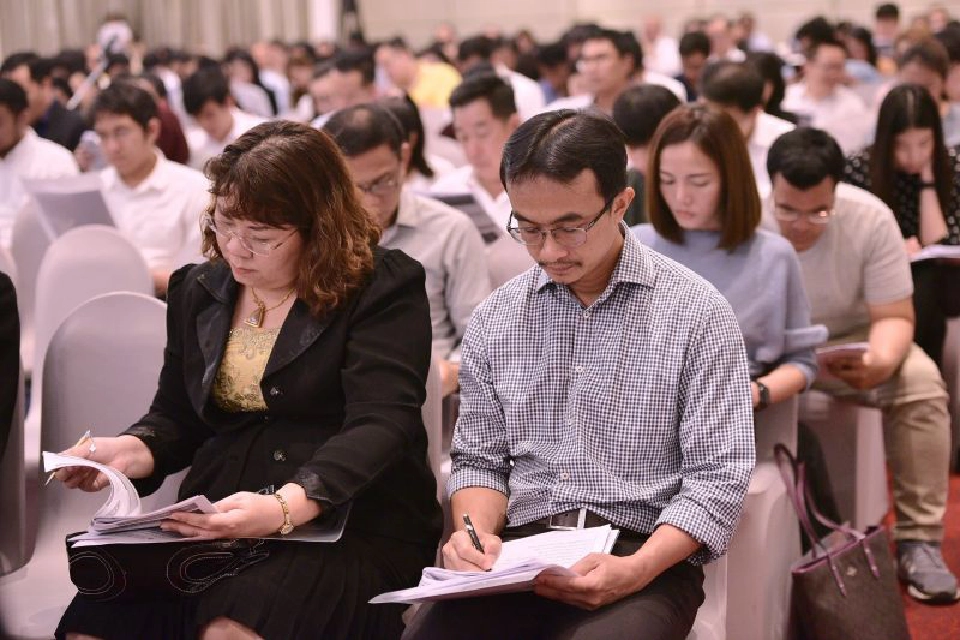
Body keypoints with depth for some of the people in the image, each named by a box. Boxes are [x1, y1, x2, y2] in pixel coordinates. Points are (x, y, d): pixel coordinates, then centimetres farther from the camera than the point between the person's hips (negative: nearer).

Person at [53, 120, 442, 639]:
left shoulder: (384, 289, -4)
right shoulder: (196, 290, 16)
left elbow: (380, 426, -16)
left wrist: (285, 507, -32)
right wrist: (133, 450, -3)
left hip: (355, 530, -5)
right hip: (216, 528, 5)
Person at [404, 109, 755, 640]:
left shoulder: (696, 312, -1)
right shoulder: (495, 319, 11)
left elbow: (717, 478, -4)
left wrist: (636, 570, -18)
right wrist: (477, 532, -6)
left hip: (648, 557, -3)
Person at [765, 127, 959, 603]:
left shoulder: (871, 217, -23)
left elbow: (894, 316, -17)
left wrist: (882, 360, -40)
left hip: (850, 341, 1)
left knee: (922, 385, -27)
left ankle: (918, 541, -21)